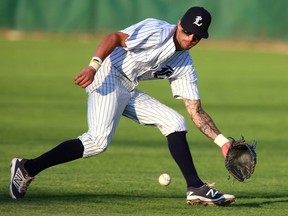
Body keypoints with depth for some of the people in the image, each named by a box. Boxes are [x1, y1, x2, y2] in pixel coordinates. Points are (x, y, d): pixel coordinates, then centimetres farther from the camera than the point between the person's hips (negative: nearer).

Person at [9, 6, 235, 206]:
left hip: (129, 92, 9)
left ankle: (196, 188, 0)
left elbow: (196, 111, 10)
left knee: (174, 122, 1)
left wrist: (223, 141, -1)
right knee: (99, 140, -25)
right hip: (110, 76, -9)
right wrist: (94, 65, -38)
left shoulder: (185, 67, 10)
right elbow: (115, 38, -22)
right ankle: (28, 168, -20)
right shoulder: (157, 31, -12)